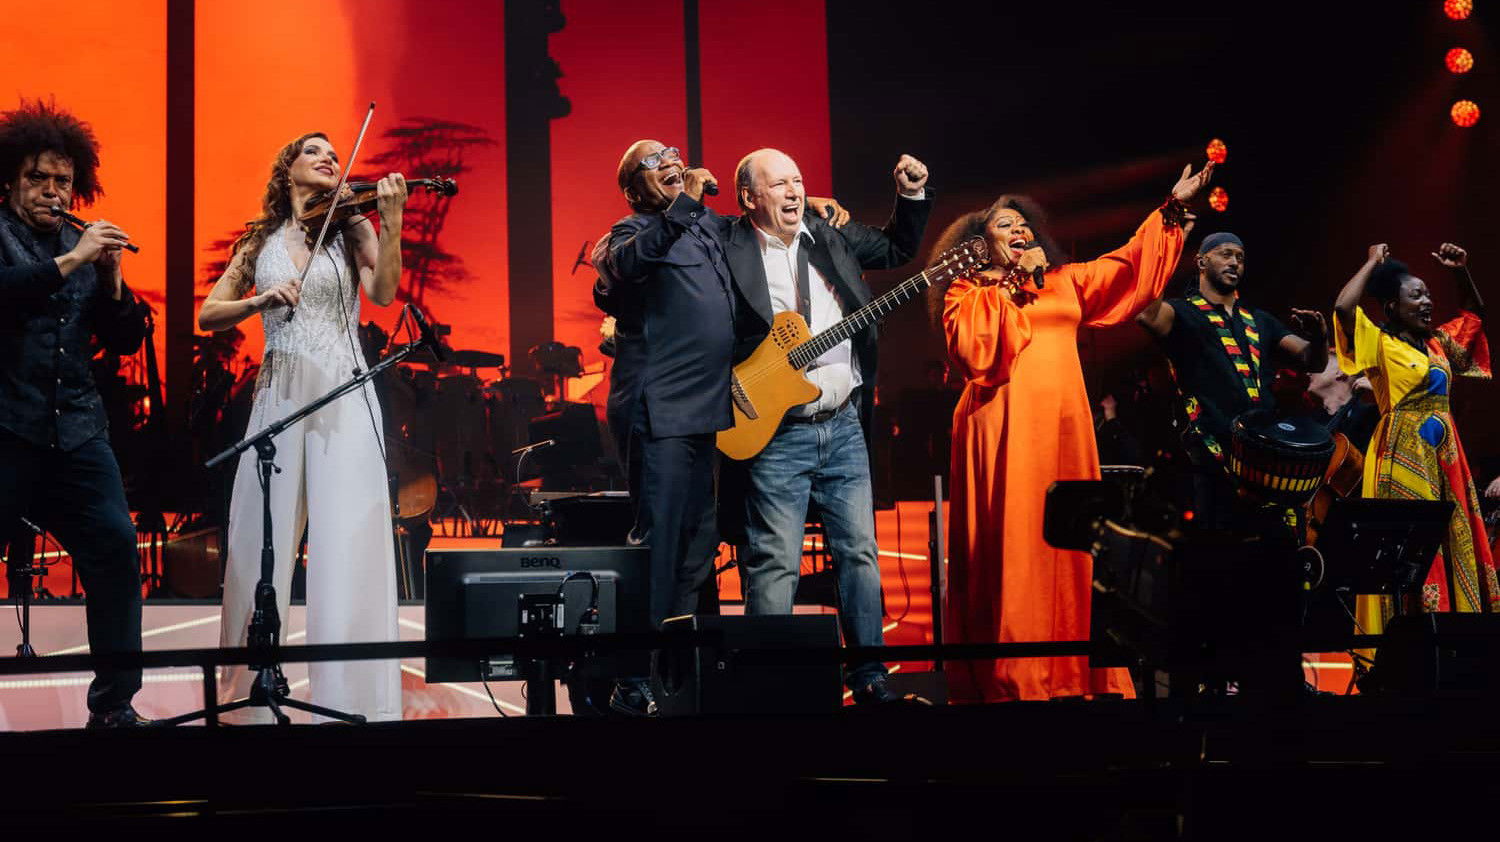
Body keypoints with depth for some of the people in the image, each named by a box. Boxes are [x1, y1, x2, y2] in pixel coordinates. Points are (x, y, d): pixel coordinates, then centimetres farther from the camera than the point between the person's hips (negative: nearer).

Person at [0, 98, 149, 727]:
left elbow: (125, 340, 13)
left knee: (116, 549, -4)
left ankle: (114, 705, 3)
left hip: (76, 430, 5)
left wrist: (111, 278, -1)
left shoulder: (83, 245, 16)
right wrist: (68, 262, -20)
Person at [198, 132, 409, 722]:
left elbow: (383, 291, -8)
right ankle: (247, 684, 12)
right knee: (262, 539, 1)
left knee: (347, 538, -9)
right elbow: (209, 315, 9)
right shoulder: (261, 242, 14)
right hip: (279, 394, 2)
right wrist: (261, 300, -9)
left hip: (343, 394, -2)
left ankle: (351, 695, -8)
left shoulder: (350, 227, 10)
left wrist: (390, 220, -20)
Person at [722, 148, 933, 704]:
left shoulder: (834, 238, 11)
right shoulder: (727, 252, -8)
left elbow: (897, 249, 25)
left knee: (860, 552, 9)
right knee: (774, 563, -3)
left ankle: (869, 675, 19)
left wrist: (913, 196, 10)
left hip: (844, 424, 6)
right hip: (775, 432, -6)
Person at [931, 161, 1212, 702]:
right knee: (1012, 547, -10)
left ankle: (1074, 673, 5)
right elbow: (972, 345, -9)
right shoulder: (967, 291, 8)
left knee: (1070, 545, 2)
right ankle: (1008, 679, -10)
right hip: (1006, 427, -5)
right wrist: (1014, 284, -5)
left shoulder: (1064, 281, 24)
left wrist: (1173, 208, 17)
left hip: (1063, 425, 5)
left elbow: (1126, 269, 22)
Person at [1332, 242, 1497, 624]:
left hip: (1443, 454, 8)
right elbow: (1343, 307, -22)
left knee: (1454, 544, 6)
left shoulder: (1438, 342, 16)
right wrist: (1373, 263, -8)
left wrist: (1461, 272, 15)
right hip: (1404, 456, -8)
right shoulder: (1381, 344, -5)